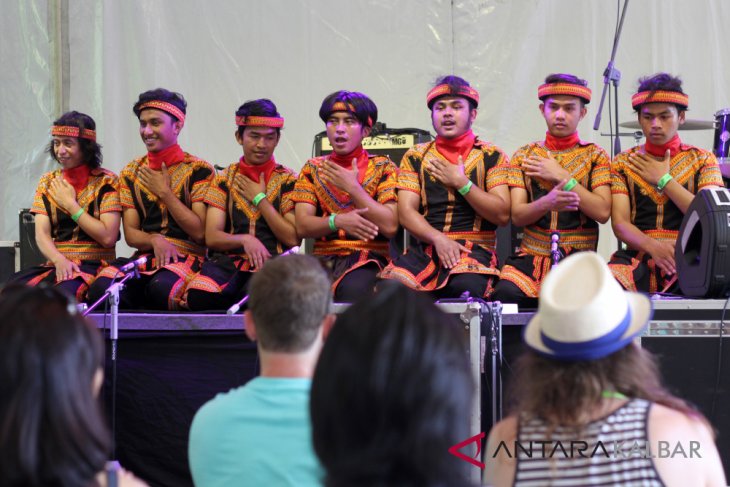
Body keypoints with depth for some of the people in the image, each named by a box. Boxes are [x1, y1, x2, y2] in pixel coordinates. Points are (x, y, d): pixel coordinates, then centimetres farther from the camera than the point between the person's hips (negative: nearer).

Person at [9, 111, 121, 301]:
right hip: (55, 265, 4)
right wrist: (59, 260, -19)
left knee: (63, 293, -37)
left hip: (94, 265, -4)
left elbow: (108, 237, -10)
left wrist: (70, 203, -7)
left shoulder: (106, 182, -2)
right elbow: (42, 234, 2)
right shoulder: (48, 182, 12)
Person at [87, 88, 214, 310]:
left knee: (162, 287, -39)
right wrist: (155, 240, -11)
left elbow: (200, 232, -5)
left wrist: (164, 192, -5)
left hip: (187, 257, -3)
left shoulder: (199, 170, 2)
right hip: (144, 258, 3)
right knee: (101, 286, -30)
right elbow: (131, 234, 11)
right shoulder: (131, 173, 15)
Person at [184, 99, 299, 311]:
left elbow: (292, 239, 0)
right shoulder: (225, 179, 15)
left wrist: (259, 198, 0)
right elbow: (212, 237, 7)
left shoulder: (287, 179, 8)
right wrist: (244, 240, -12)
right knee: (198, 295, -33)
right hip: (230, 260, 2)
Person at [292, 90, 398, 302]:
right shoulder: (313, 169, 14)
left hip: (369, 257, -2)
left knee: (353, 289, -37)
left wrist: (352, 187, -9)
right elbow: (302, 226, 3)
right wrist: (338, 221, -16)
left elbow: (390, 227, -6)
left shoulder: (383, 168, 7)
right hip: (323, 258, 2)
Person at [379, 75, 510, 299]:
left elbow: (502, 215, 1)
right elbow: (406, 211, 5)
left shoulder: (491, 156, 9)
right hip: (425, 249, 2)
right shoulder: (416, 157, 15)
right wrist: (438, 239, -12)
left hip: (475, 249, -2)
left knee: (465, 286, -38)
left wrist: (461, 183, -5)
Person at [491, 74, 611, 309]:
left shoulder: (595, 156, 8)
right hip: (531, 256, 1)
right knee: (506, 294, -30)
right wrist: (548, 202, -19)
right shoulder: (524, 156, 12)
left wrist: (561, 177, -8)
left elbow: (603, 212, -5)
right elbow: (517, 216, 2)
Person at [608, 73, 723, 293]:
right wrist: (653, 246, -19)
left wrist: (663, 180, -2)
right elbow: (620, 223, 1)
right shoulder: (624, 163, 13)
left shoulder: (702, 160, 12)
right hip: (637, 258, 0)